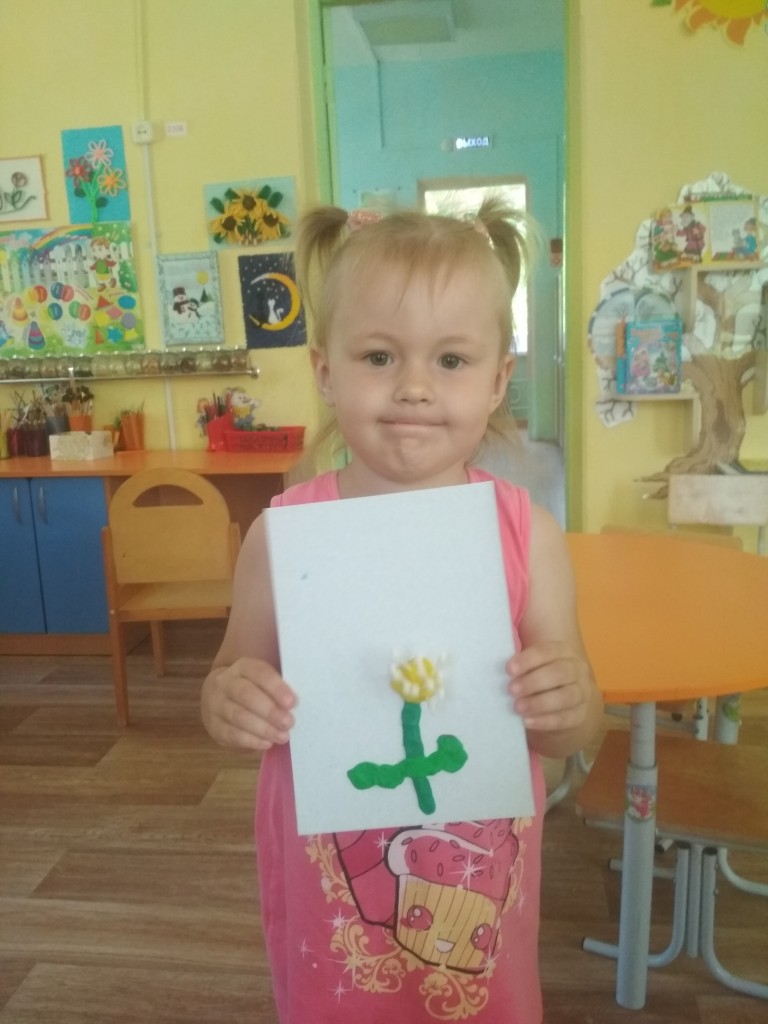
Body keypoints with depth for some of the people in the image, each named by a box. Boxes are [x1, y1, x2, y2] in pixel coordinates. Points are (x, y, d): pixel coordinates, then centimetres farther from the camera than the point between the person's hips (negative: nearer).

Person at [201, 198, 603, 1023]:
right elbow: (237, 676, -1)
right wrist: (227, 701, -22)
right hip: (329, 891, 0)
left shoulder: (525, 532, -12)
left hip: (480, 890, 1)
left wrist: (570, 704, -25)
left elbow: (569, 731, -4)